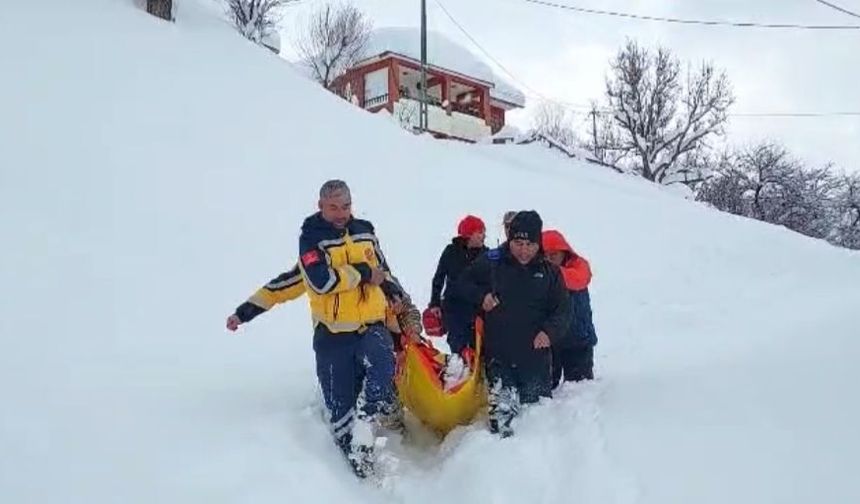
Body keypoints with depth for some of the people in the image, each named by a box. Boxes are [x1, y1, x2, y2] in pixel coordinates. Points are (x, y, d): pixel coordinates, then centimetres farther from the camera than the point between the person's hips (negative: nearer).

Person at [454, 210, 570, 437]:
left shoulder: (549, 272, 5)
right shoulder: (491, 263, 1)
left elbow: (563, 310, 5)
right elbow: (462, 284, 14)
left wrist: (550, 331, -15)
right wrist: (481, 296, -6)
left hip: (536, 354, 2)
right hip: (498, 354, -2)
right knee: (502, 409, -16)